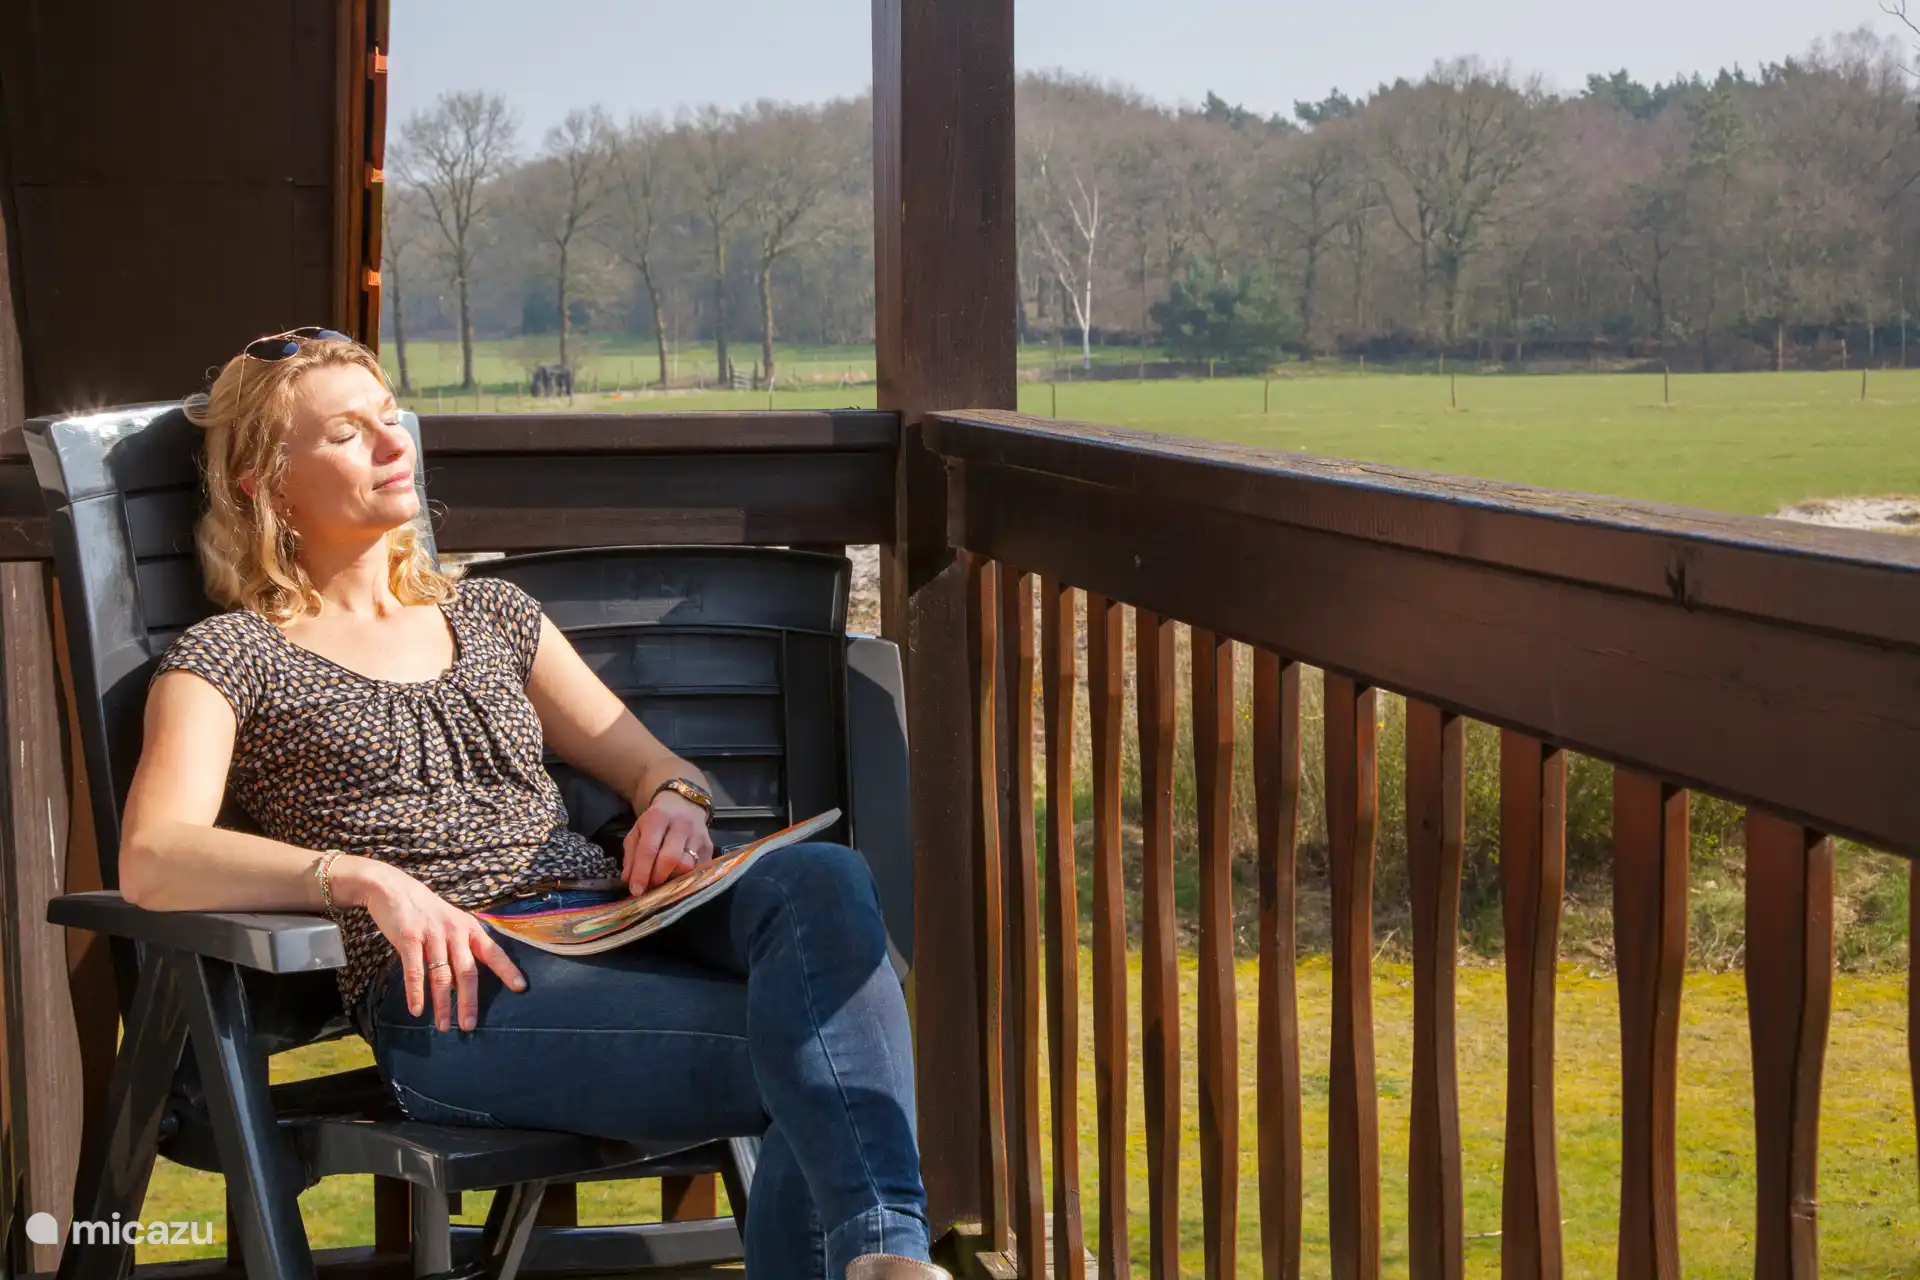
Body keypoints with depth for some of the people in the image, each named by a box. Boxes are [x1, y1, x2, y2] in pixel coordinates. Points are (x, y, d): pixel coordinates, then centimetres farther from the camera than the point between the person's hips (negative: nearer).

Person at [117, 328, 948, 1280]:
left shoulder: (489, 613, 28)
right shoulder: (229, 657, 11)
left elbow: (647, 764, 27)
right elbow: (152, 862, -7)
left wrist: (676, 802, 0)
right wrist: (363, 878, -23)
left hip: (612, 914, 5)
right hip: (450, 988, -5)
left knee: (822, 878, -31)